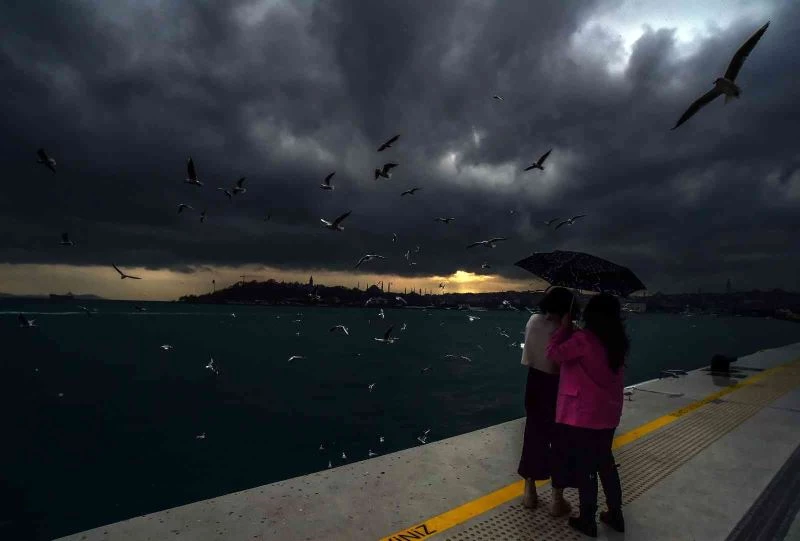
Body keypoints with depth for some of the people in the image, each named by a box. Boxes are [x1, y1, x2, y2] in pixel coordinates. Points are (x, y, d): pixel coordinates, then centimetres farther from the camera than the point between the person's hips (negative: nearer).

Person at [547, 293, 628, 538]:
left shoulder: (584, 338, -23)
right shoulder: (617, 341, 1)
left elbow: (554, 353, -15)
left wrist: (564, 327, -5)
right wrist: (571, 332, 9)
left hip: (583, 415, -7)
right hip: (608, 414, 7)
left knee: (585, 468, 9)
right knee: (605, 462, 24)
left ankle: (587, 521, 25)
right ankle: (616, 515, 38)